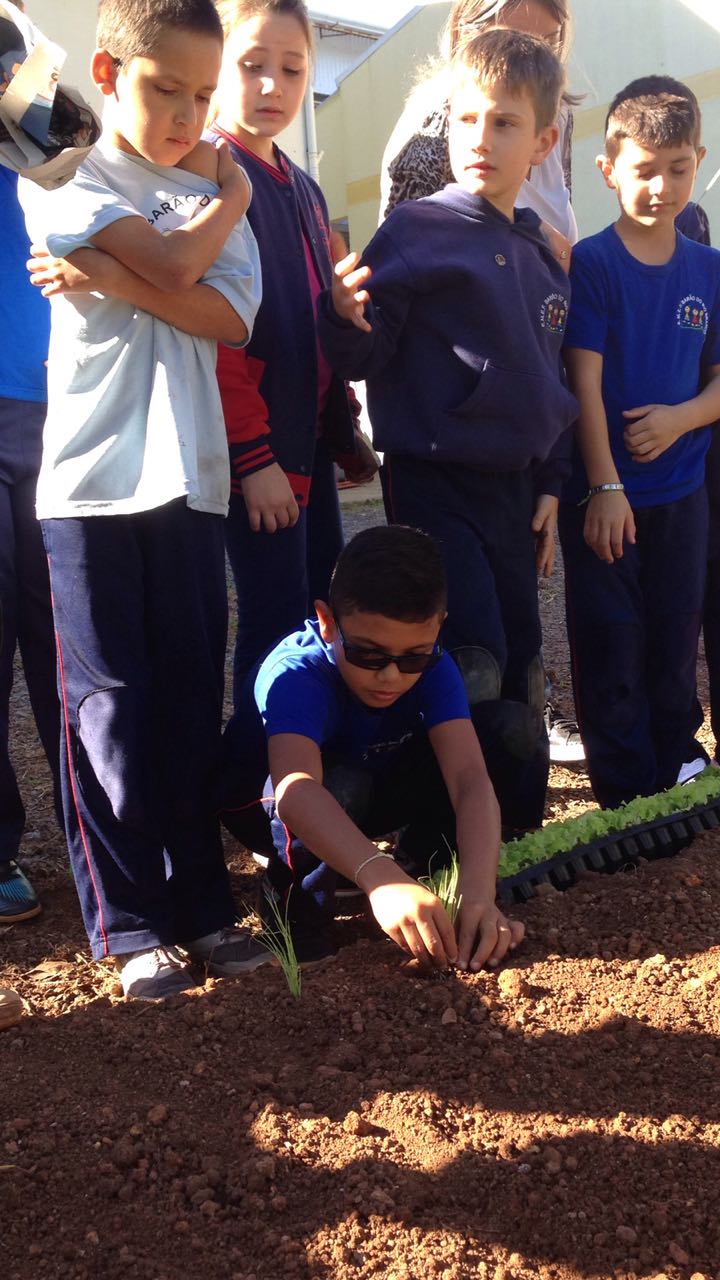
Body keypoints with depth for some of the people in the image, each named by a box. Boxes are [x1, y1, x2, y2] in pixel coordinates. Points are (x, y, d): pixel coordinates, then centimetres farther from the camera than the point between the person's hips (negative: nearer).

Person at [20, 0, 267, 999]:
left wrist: (113, 279, -13)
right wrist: (228, 191, 4)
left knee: (192, 699, 6)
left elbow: (232, 316, -3)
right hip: (95, 476, -4)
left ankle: (199, 901, 17)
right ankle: (129, 921, 11)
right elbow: (177, 262, -13)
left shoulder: (215, 195, 15)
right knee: (110, 701, 0)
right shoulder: (66, 185, 2)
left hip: (188, 475, 4)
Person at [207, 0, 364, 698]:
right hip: (260, 444, -8)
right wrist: (254, 454, -20)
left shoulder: (304, 190, 17)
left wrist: (344, 422, 15)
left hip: (312, 436, 9)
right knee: (276, 621, -5)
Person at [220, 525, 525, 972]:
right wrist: (379, 877, -71)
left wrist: (478, 890, -53)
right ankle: (298, 902, -12)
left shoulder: (432, 668, -24)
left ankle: (424, 867, 0)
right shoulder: (294, 675, -37)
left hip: (375, 792, 4)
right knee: (342, 784, -41)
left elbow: (470, 779, -36)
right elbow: (297, 789, -55)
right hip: (268, 805, -4)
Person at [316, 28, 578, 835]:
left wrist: (549, 484, 14)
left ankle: (520, 830, 29)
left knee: (518, 672, 13)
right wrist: (346, 317, -32)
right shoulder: (417, 230, -6)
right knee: (470, 671, -13)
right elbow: (362, 357, -11)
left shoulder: (543, 258, 12)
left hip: (513, 486, 7)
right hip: (434, 480, -6)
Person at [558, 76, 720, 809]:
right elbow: (585, 381, -11)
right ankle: (628, 794, 15)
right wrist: (605, 486, -15)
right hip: (604, 492, -4)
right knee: (610, 646, 3)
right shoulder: (592, 264, -8)